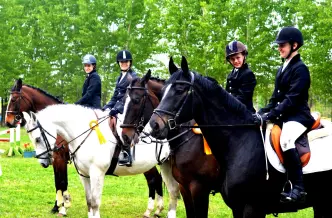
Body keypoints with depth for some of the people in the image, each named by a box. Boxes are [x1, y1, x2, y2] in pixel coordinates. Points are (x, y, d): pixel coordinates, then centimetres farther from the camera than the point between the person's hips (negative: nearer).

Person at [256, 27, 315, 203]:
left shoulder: (300, 69, -10)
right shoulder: (282, 69, 18)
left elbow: (292, 98, -19)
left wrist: (271, 115, -25)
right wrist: (264, 111, 2)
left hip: (297, 115, -10)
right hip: (282, 115, 10)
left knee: (285, 140, -36)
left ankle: (298, 188, -35)